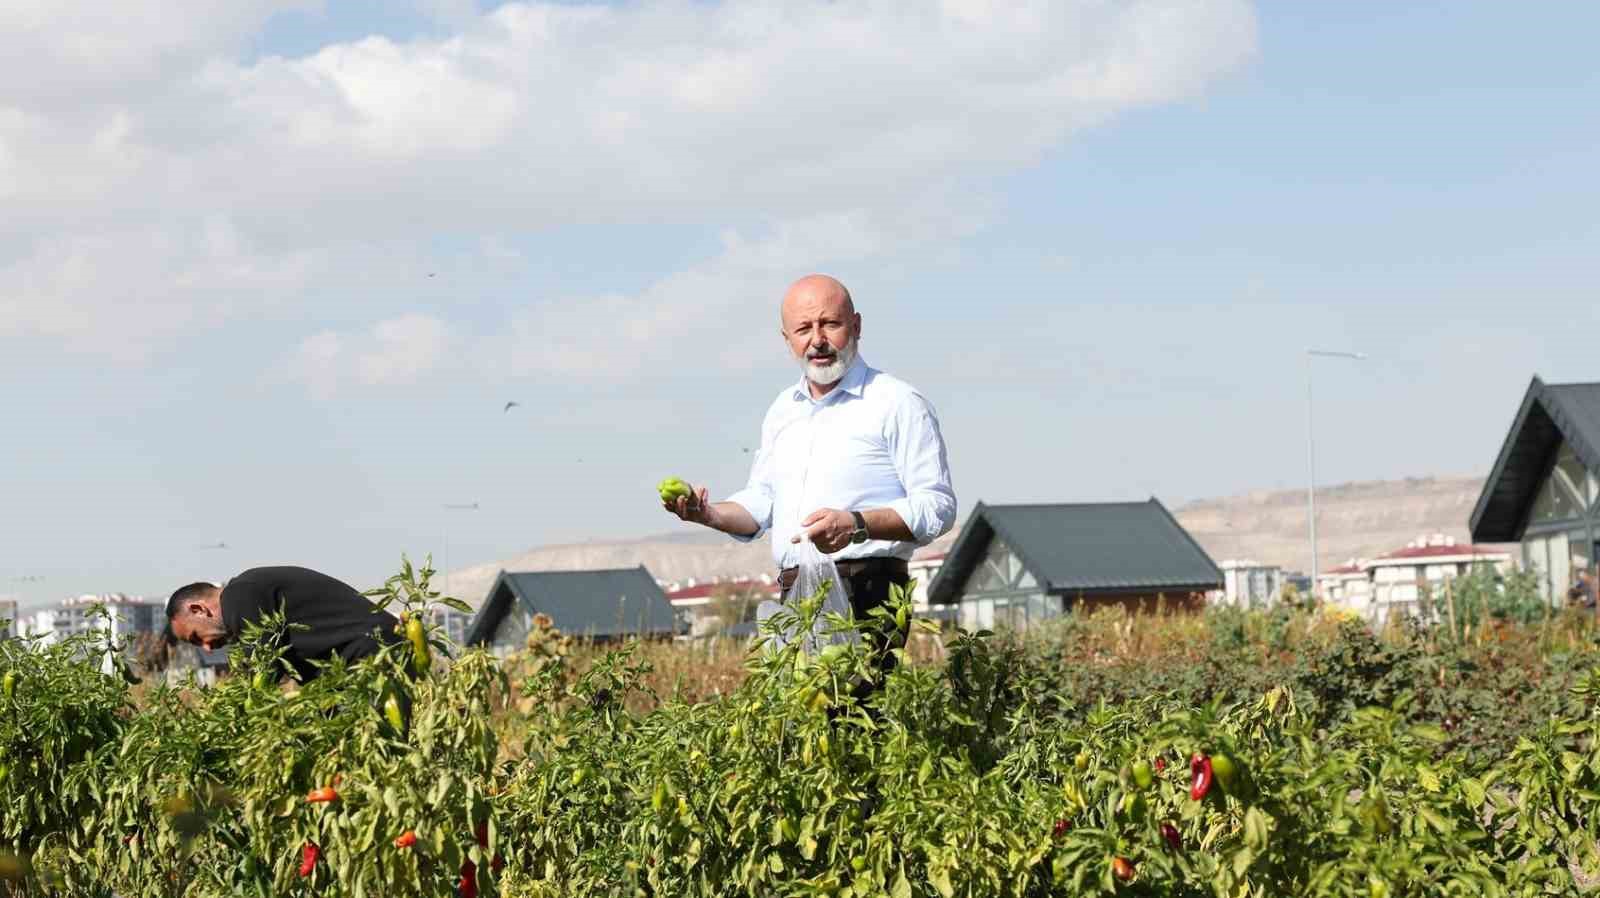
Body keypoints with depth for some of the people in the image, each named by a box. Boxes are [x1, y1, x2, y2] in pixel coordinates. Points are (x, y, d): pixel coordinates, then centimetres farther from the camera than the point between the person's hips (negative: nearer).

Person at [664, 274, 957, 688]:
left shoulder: (898, 404, -2)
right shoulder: (783, 409, 21)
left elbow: (937, 507, -8)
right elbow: (761, 503, 27)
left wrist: (858, 525, -21)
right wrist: (709, 514, 6)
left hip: (865, 595, -6)